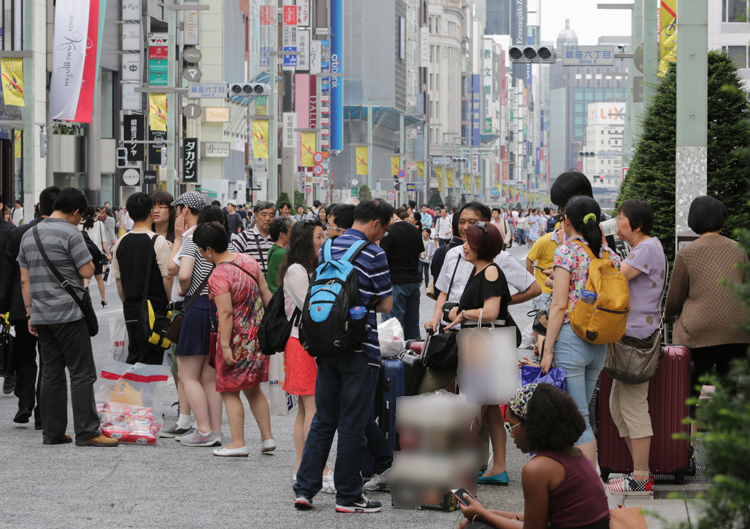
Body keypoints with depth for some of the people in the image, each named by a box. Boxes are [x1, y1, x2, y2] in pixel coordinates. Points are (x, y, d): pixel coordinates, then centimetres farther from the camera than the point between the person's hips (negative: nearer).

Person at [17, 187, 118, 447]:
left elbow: (25, 279, 14)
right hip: (69, 314, -7)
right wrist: (89, 260, 10)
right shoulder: (71, 233, -10)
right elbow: (87, 271, -11)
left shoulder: (29, 235, 13)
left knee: (51, 374, 11)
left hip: (41, 317, 7)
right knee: (82, 373, -4)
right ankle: (87, 432, -7)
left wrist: (30, 313, 18)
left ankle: (52, 432, 12)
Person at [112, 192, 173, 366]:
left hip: (130, 312, 5)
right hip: (155, 311, -5)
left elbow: (118, 280, 12)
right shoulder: (158, 241, -12)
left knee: (132, 358, 15)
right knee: (151, 361, -1)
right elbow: (167, 278, -13)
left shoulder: (121, 243, 5)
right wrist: (171, 304, 1)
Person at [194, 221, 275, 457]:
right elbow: (265, 292, 9)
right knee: (253, 388, 18)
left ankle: (238, 443, 4)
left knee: (229, 390, 4)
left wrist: (225, 346, -22)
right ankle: (267, 437, 18)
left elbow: (226, 312, -24)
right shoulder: (248, 260, 3)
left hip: (237, 336, -8)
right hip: (258, 331, 8)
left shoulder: (218, 276, -20)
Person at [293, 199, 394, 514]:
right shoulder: (373, 254, -12)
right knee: (353, 424, 1)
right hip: (359, 347, -6)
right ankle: (348, 496, 7)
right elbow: (386, 304, -7)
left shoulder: (329, 248, 9)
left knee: (323, 420, 13)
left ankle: (305, 489, 10)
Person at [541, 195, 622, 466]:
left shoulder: (567, 251, -9)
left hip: (571, 339, -7)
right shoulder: (610, 254, 9)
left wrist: (548, 349, -11)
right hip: (600, 342, 7)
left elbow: (560, 305, -13)